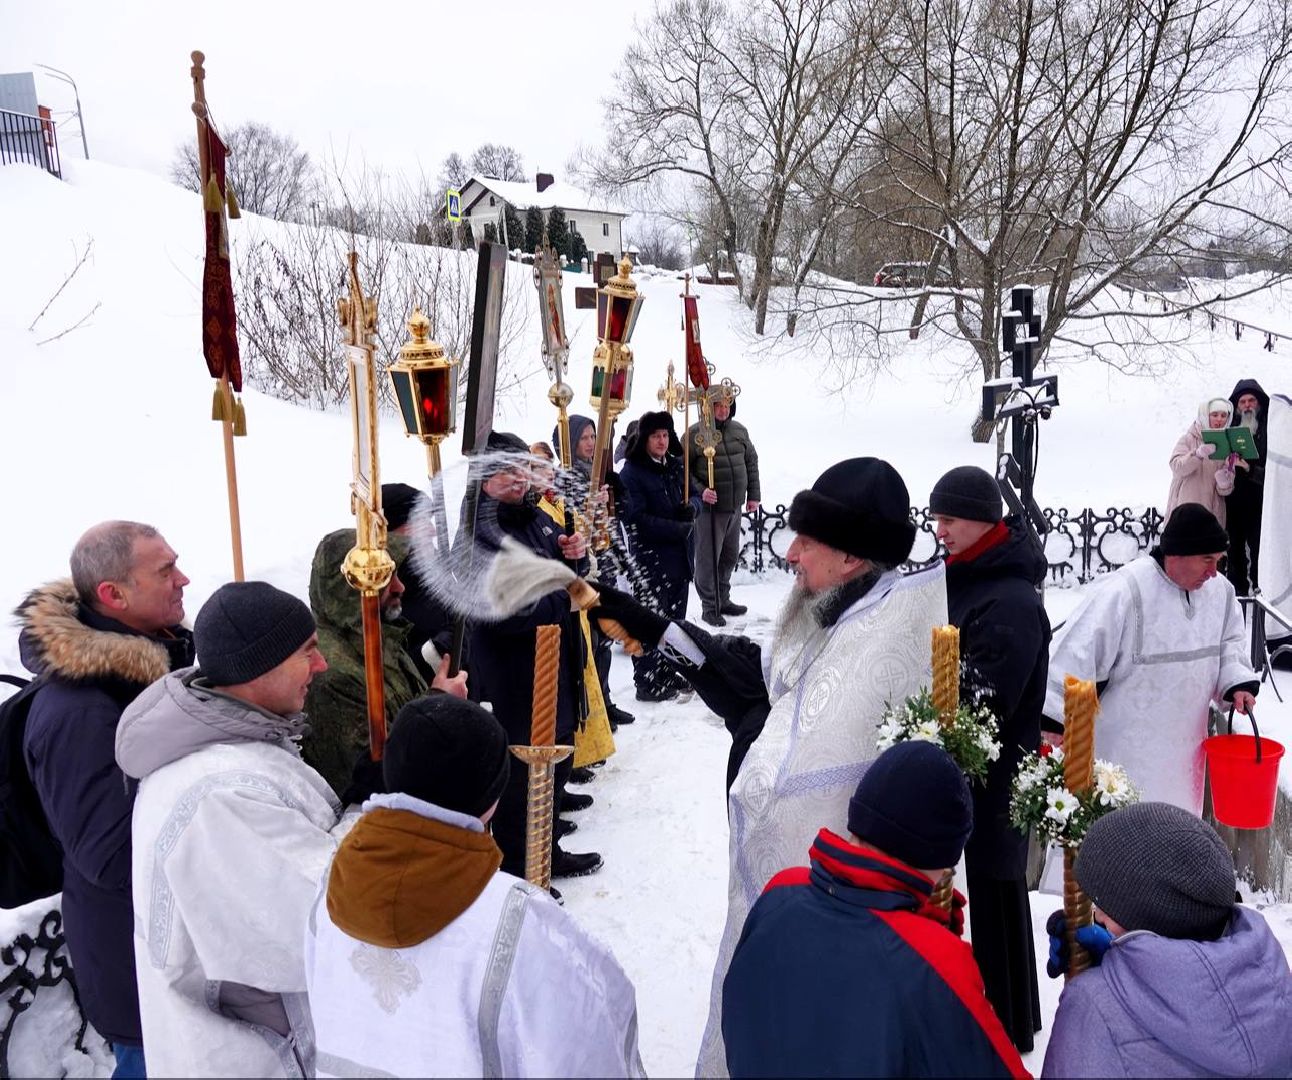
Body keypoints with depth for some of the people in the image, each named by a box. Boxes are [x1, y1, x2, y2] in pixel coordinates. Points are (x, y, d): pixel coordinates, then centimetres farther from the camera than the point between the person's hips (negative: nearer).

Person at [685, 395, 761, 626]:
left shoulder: (739, 430, 8)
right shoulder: (694, 433, -8)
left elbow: (751, 462, 16)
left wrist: (753, 494, 13)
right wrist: (699, 491, -19)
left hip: (735, 505, 6)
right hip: (709, 506, -6)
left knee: (730, 555, 16)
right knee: (708, 556, -2)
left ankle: (723, 599, 31)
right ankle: (709, 607, 10)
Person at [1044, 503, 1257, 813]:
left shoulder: (1220, 590, 0)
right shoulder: (1123, 592, -23)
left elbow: (1230, 641, 18)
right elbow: (1077, 656, -22)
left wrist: (1238, 682, -2)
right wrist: (1056, 725, -21)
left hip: (1183, 746, 7)